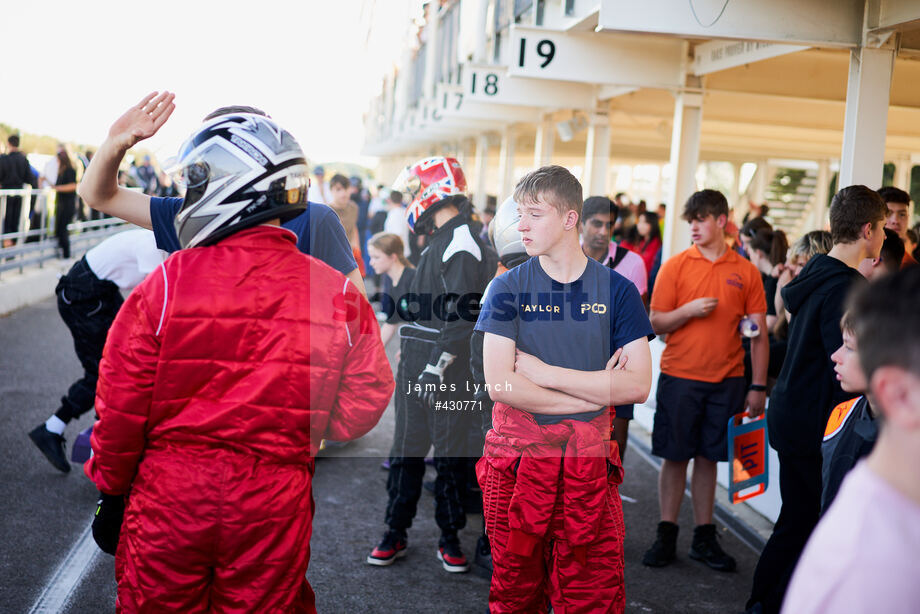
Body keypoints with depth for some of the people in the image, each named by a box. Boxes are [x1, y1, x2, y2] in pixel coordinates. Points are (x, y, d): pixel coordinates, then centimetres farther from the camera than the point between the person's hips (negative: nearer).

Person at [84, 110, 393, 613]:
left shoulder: (168, 282, -11)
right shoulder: (337, 294, -7)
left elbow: (122, 402, -6)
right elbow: (362, 405, -3)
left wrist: (110, 490, 8)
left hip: (170, 495, -1)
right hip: (276, 506, 1)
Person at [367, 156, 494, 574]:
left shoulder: (461, 245, -14)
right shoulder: (437, 242, 17)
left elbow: (462, 315, -22)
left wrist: (438, 366, -24)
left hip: (447, 370, -9)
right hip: (416, 366, 9)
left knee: (451, 453, 3)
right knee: (406, 449, 12)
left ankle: (450, 538, 15)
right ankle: (396, 533, 21)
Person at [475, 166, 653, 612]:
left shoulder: (616, 290, 3)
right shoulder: (509, 287, 1)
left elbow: (638, 386, -6)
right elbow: (499, 385, -10)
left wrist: (546, 373, -10)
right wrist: (596, 392, -8)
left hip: (589, 465, 0)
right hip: (516, 462, 0)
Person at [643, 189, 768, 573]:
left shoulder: (746, 272, 4)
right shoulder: (675, 266, 1)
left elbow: (759, 335, 5)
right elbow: (656, 324, 0)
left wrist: (758, 387, -1)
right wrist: (689, 310, -17)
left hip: (726, 380, 1)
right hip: (679, 377, -1)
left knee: (708, 458, 8)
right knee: (675, 457, 3)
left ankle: (704, 538, 18)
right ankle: (666, 535, 13)